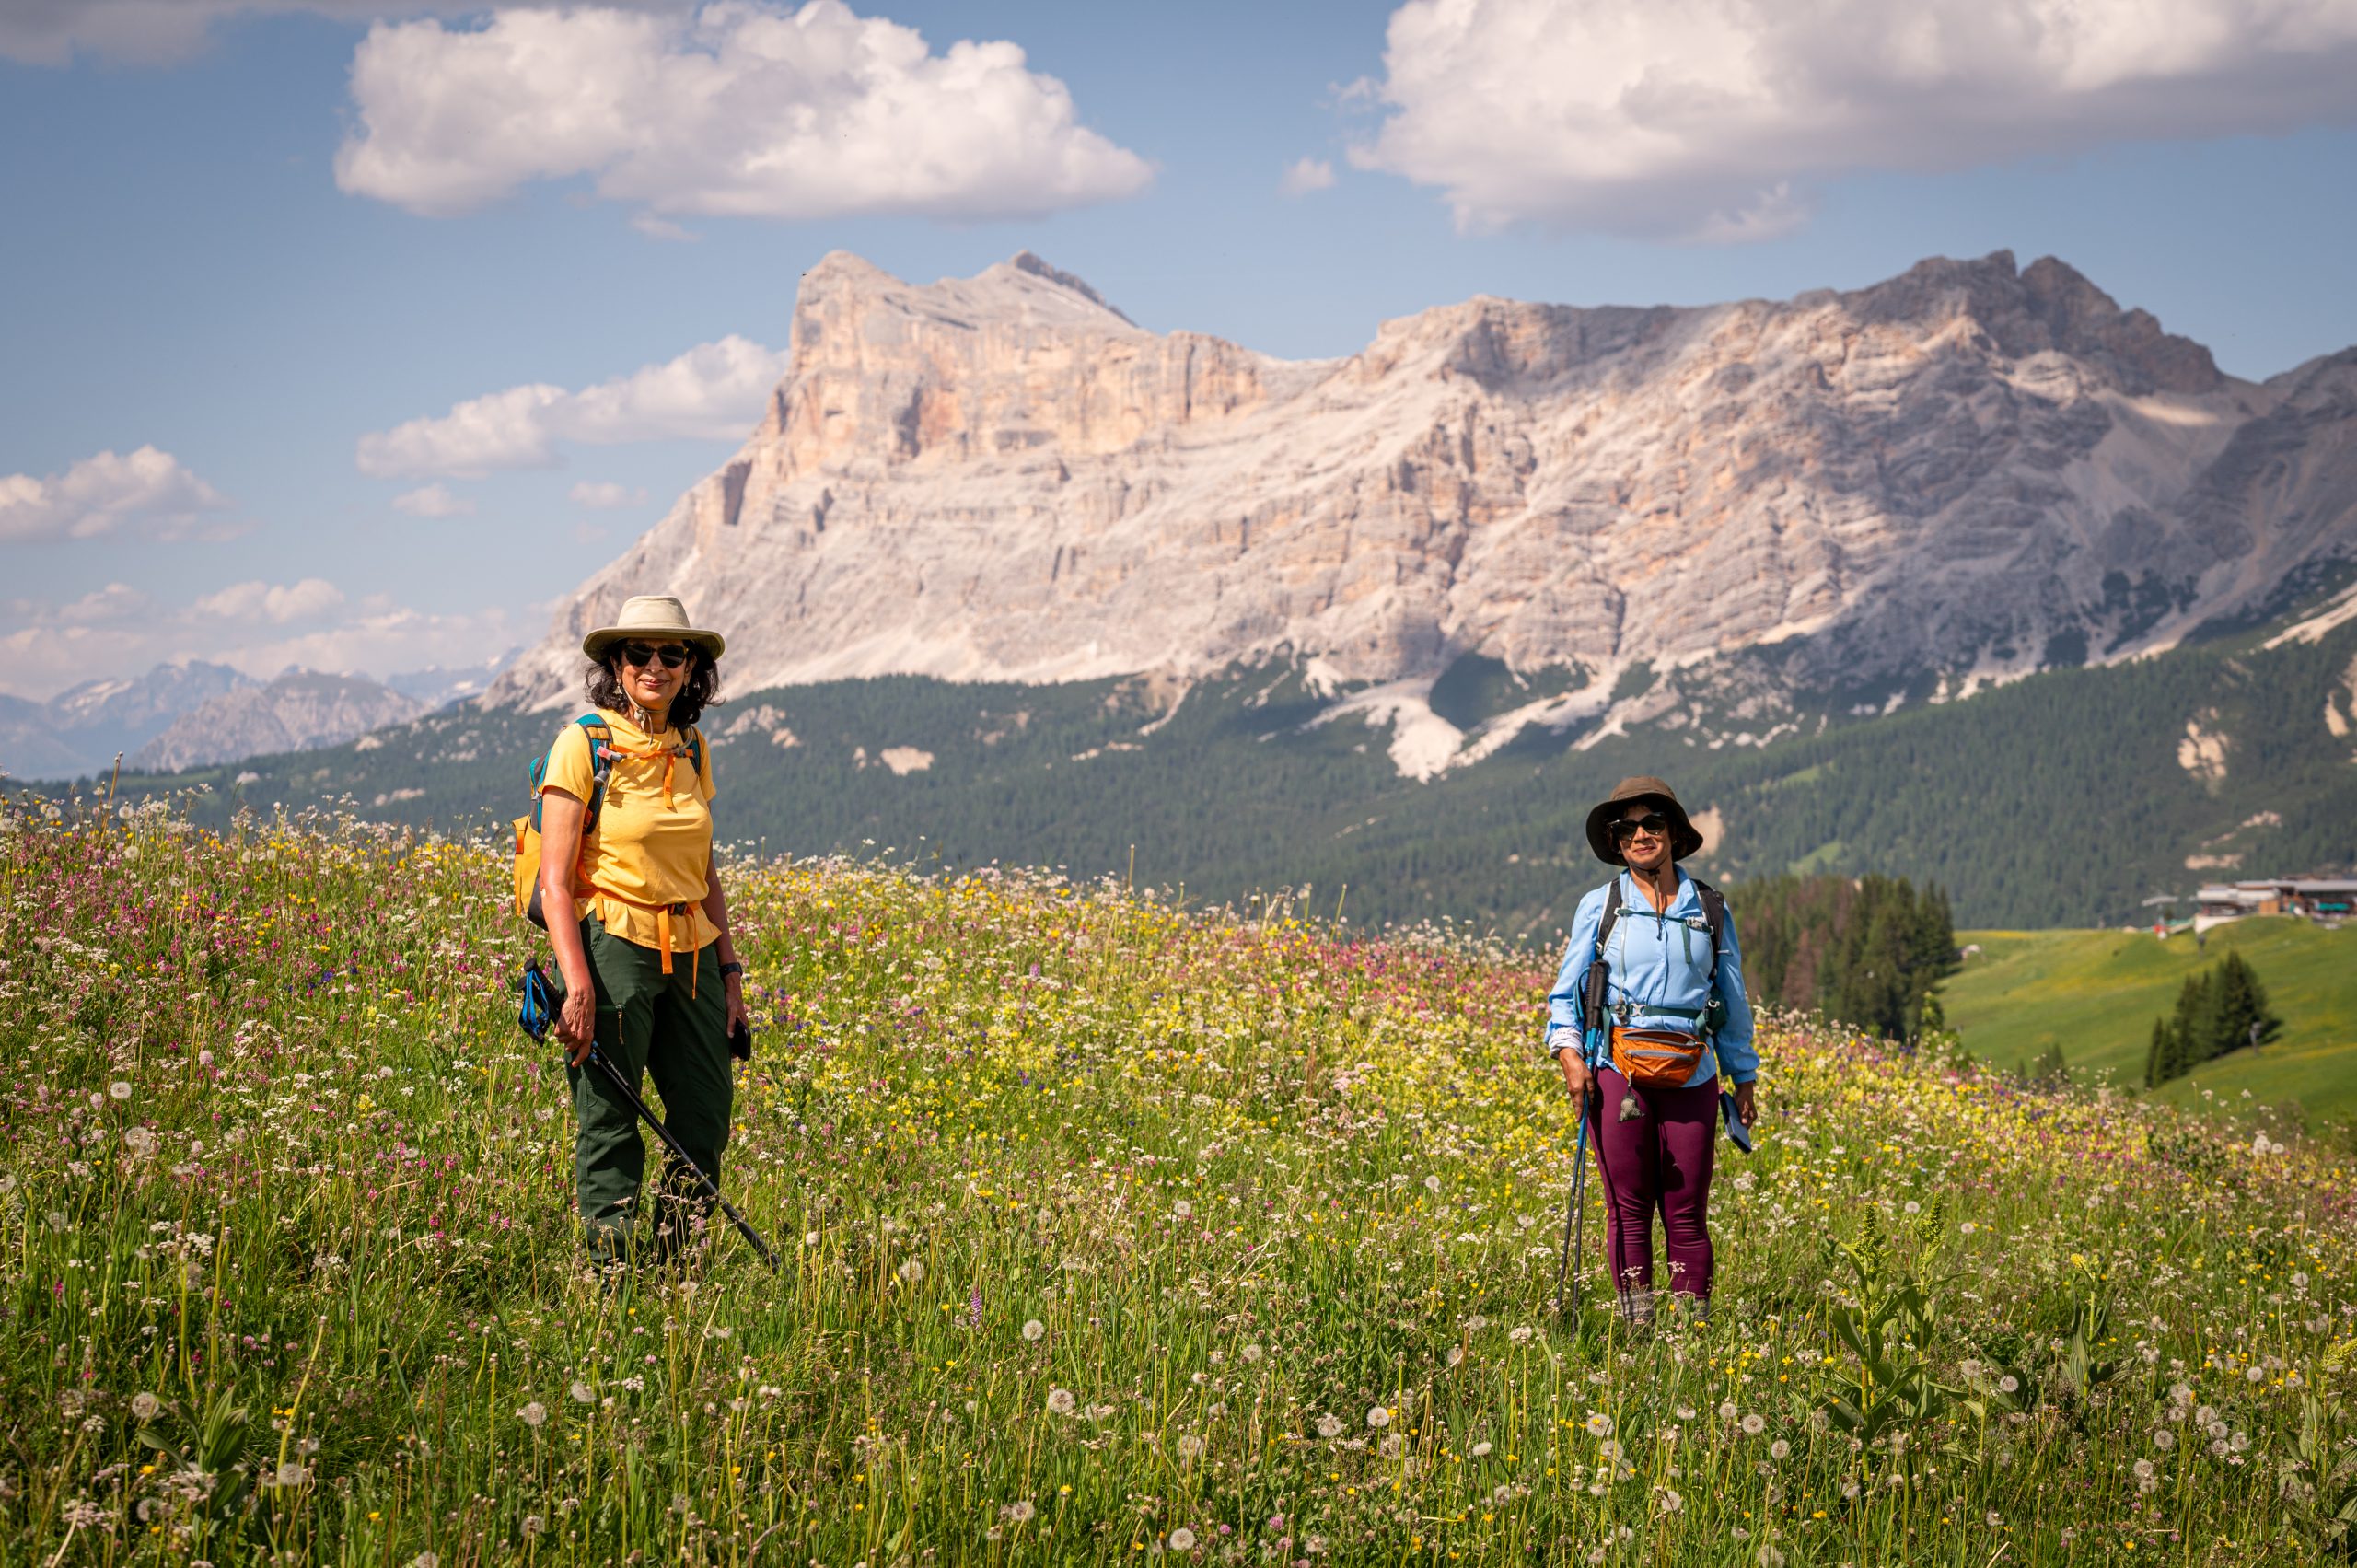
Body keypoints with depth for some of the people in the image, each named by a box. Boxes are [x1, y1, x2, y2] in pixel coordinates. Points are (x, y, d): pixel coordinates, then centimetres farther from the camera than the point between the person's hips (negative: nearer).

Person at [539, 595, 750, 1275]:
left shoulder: (692, 750, 10)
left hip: (690, 951, 6)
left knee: (707, 1110, 7)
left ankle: (675, 1270, 21)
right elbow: (554, 881, -12)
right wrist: (578, 987, -20)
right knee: (608, 1124, 0)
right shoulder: (584, 743, -8)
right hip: (613, 945, -6)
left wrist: (729, 970, 11)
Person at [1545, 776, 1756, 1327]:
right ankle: (1636, 1329, 4)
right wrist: (1569, 1053, -8)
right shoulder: (1600, 906, 6)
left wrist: (1743, 1078, 18)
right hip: (1617, 1072, -1)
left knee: (1687, 1212, 1)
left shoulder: (1709, 909, 10)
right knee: (1628, 1208, -1)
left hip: (1691, 1077, 1)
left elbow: (1732, 999, 17)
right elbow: (1566, 990, 7)